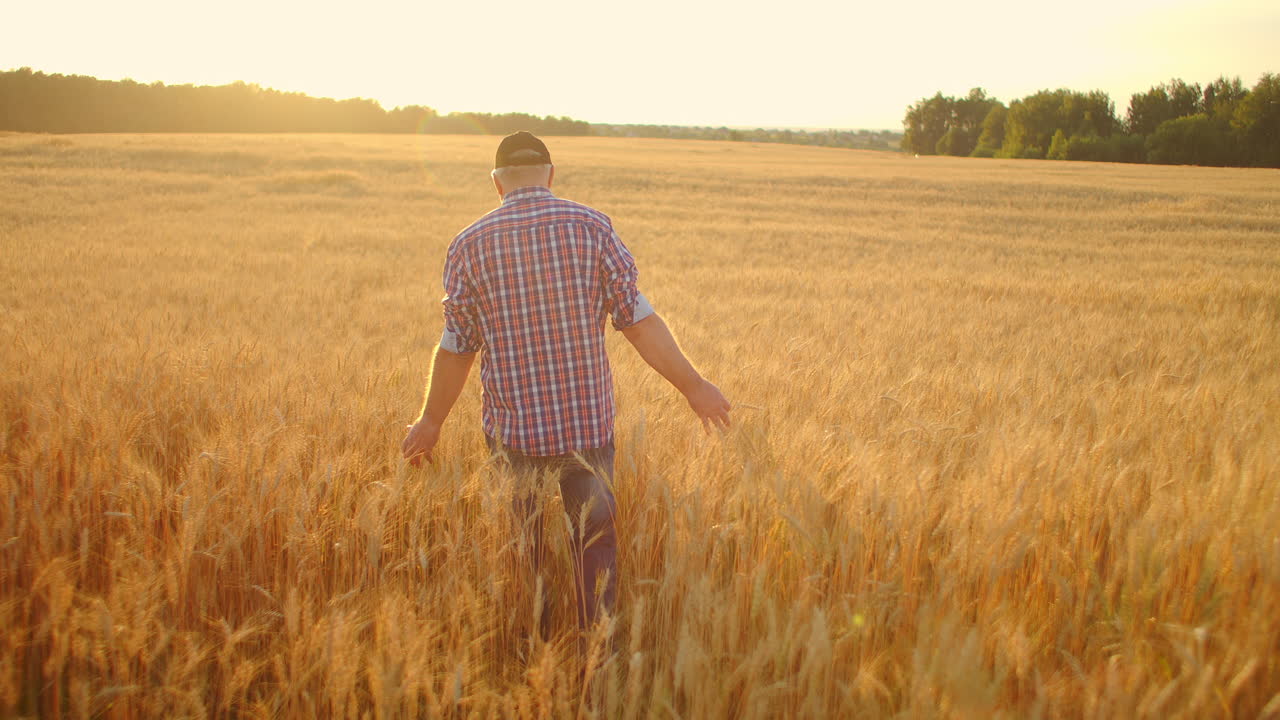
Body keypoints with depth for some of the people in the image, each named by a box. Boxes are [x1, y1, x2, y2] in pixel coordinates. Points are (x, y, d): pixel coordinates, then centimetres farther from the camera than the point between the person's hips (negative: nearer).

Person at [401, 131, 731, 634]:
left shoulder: (469, 246, -4)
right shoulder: (591, 227, -6)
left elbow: (456, 347, 0)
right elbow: (637, 320, -7)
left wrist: (431, 421, 13)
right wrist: (693, 386, 1)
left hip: (512, 428, 1)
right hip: (587, 422, -1)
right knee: (596, 538, 16)